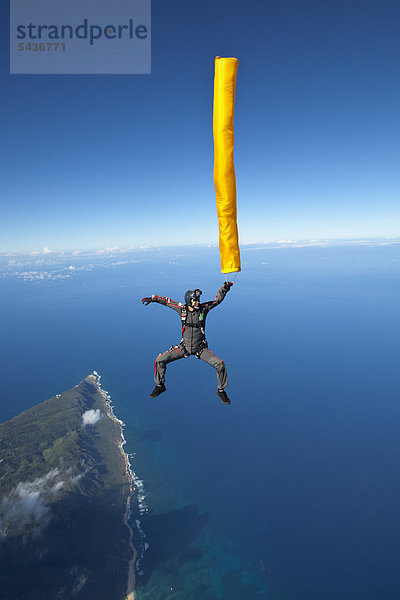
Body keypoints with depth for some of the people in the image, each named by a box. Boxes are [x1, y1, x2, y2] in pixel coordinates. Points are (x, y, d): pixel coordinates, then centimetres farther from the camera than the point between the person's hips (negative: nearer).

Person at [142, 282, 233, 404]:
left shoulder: (204, 308, -10)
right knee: (160, 360, -7)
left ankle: (221, 390, 12)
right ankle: (160, 386, 18)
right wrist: (152, 298, 2)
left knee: (220, 364, -15)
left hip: (200, 348, -1)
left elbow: (218, 299, -6)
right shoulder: (182, 309, -9)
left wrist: (224, 288, -20)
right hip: (184, 347, 1)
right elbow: (167, 301, 4)